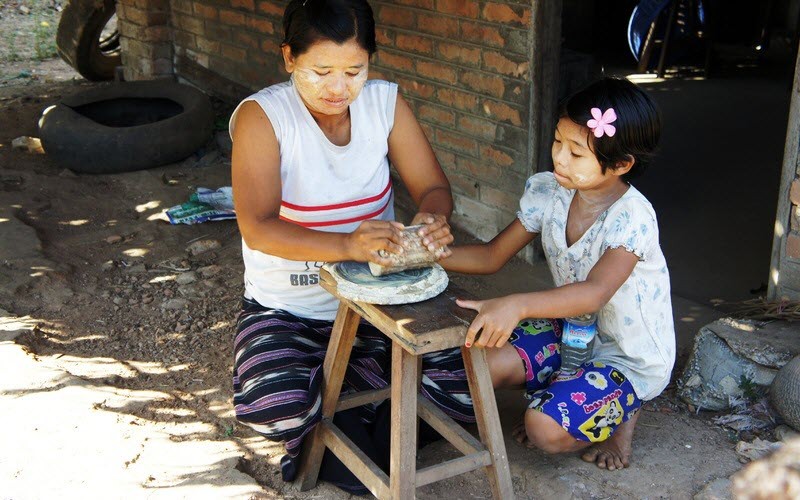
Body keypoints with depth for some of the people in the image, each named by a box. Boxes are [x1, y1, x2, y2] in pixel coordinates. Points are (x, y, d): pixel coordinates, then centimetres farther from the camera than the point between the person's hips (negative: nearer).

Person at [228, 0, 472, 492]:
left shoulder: (386, 103, -5)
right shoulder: (261, 116, -17)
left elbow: (433, 187, -4)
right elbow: (257, 228, -27)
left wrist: (433, 220, -30)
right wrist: (347, 245, -45)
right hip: (286, 309, -3)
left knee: (465, 388, -17)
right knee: (270, 406, -32)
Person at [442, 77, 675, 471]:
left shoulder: (631, 217, -29)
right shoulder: (548, 192, -9)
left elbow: (594, 292, -45)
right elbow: (492, 256, -3)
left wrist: (516, 305, -61)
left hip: (630, 359, -6)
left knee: (546, 430, -26)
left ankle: (621, 413, 7)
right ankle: (558, 395, 11)